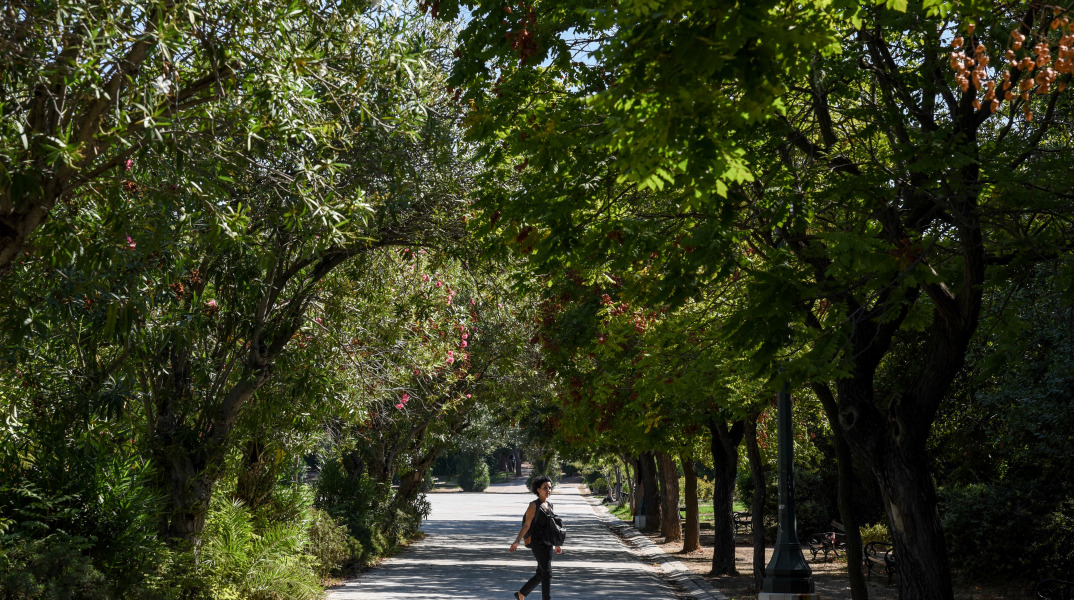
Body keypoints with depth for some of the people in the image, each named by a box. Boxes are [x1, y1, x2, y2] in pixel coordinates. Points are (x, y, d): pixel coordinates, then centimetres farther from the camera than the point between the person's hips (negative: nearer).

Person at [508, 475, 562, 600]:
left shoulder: (549, 505, 13)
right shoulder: (534, 505, -8)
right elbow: (526, 525, -12)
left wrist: (557, 545, 22)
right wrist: (517, 541, -22)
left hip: (547, 543, 8)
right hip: (537, 543, -8)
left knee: (540, 574, 13)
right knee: (547, 573, -15)